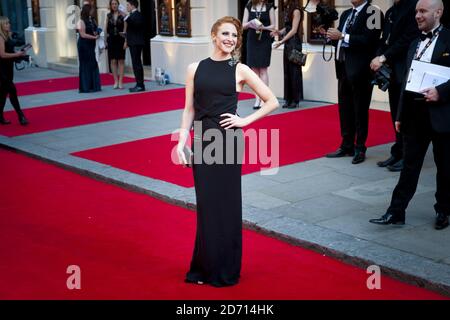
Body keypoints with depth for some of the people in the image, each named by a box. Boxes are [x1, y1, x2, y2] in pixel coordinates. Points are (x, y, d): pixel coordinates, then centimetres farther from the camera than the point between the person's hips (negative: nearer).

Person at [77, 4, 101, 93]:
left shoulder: (92, 20, 11)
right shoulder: (81, 21, -10)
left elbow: (95, 31, 21)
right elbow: (83, 35, -16)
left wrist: (97, 33, -1)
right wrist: (94, 37, -17)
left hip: (91, 45, 7)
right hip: (84, 45, -7)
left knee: (93, 65, 7)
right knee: (85, 65, -3)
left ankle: (93, 86, 14)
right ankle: (85, 87, 4)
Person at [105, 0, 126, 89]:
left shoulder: (122, 15, -3)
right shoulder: (108, 16, 9)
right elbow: (106, 28, 12)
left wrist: (126, 41, -15)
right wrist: (105, 40, 5)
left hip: (120, 39, -3)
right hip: (111, 40, 3)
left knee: (121, 61, 1)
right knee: (113, 61, 4)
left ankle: (120, 81, 4)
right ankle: (116, 81, 10)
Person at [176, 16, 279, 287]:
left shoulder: (240, 70, 0)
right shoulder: (196, 69, 6)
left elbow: (272, 101, 2)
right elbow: (189, 110, 7)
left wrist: (245, 120, -5)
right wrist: (181, 141, -3)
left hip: (228, 142, -2)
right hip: (202, 141, 2)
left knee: (226, 203, 5)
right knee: (206, 203, 8)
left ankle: (226, 270, 18)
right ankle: (205, 267, 21)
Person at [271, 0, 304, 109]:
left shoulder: (296, 11, -9)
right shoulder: (287, 10, 14)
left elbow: (294, 30, -13)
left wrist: (281, 41, -14)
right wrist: (279, 32, -4)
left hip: (294, 44, -8)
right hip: (287, 44, 8)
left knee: (294, 71, -3)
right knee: (287, 71, 8)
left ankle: (295, 100, 2)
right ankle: (288, 99, 12)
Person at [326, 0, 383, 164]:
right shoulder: (346, 14, 16)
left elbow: (369, 40, -20)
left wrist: (342, 36, -19)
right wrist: (332, 36, -5)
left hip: (360, 70, -7)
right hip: (343, 69, 7)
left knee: (360, 111, 2)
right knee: (344, 110, 11)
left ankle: (360, 149, 12)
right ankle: (347, 146, 21)